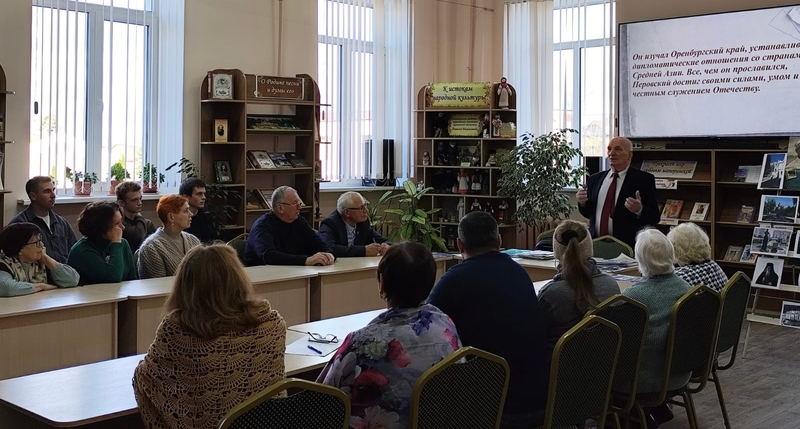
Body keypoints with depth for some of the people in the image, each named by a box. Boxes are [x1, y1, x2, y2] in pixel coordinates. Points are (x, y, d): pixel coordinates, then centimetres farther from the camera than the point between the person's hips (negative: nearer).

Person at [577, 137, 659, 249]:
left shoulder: (643, 179, -3)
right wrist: (582, 203, -3)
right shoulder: (595, 179, 11)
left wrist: (639, 210, -23)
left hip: (627, 246, -3)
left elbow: (655, 217, -5)